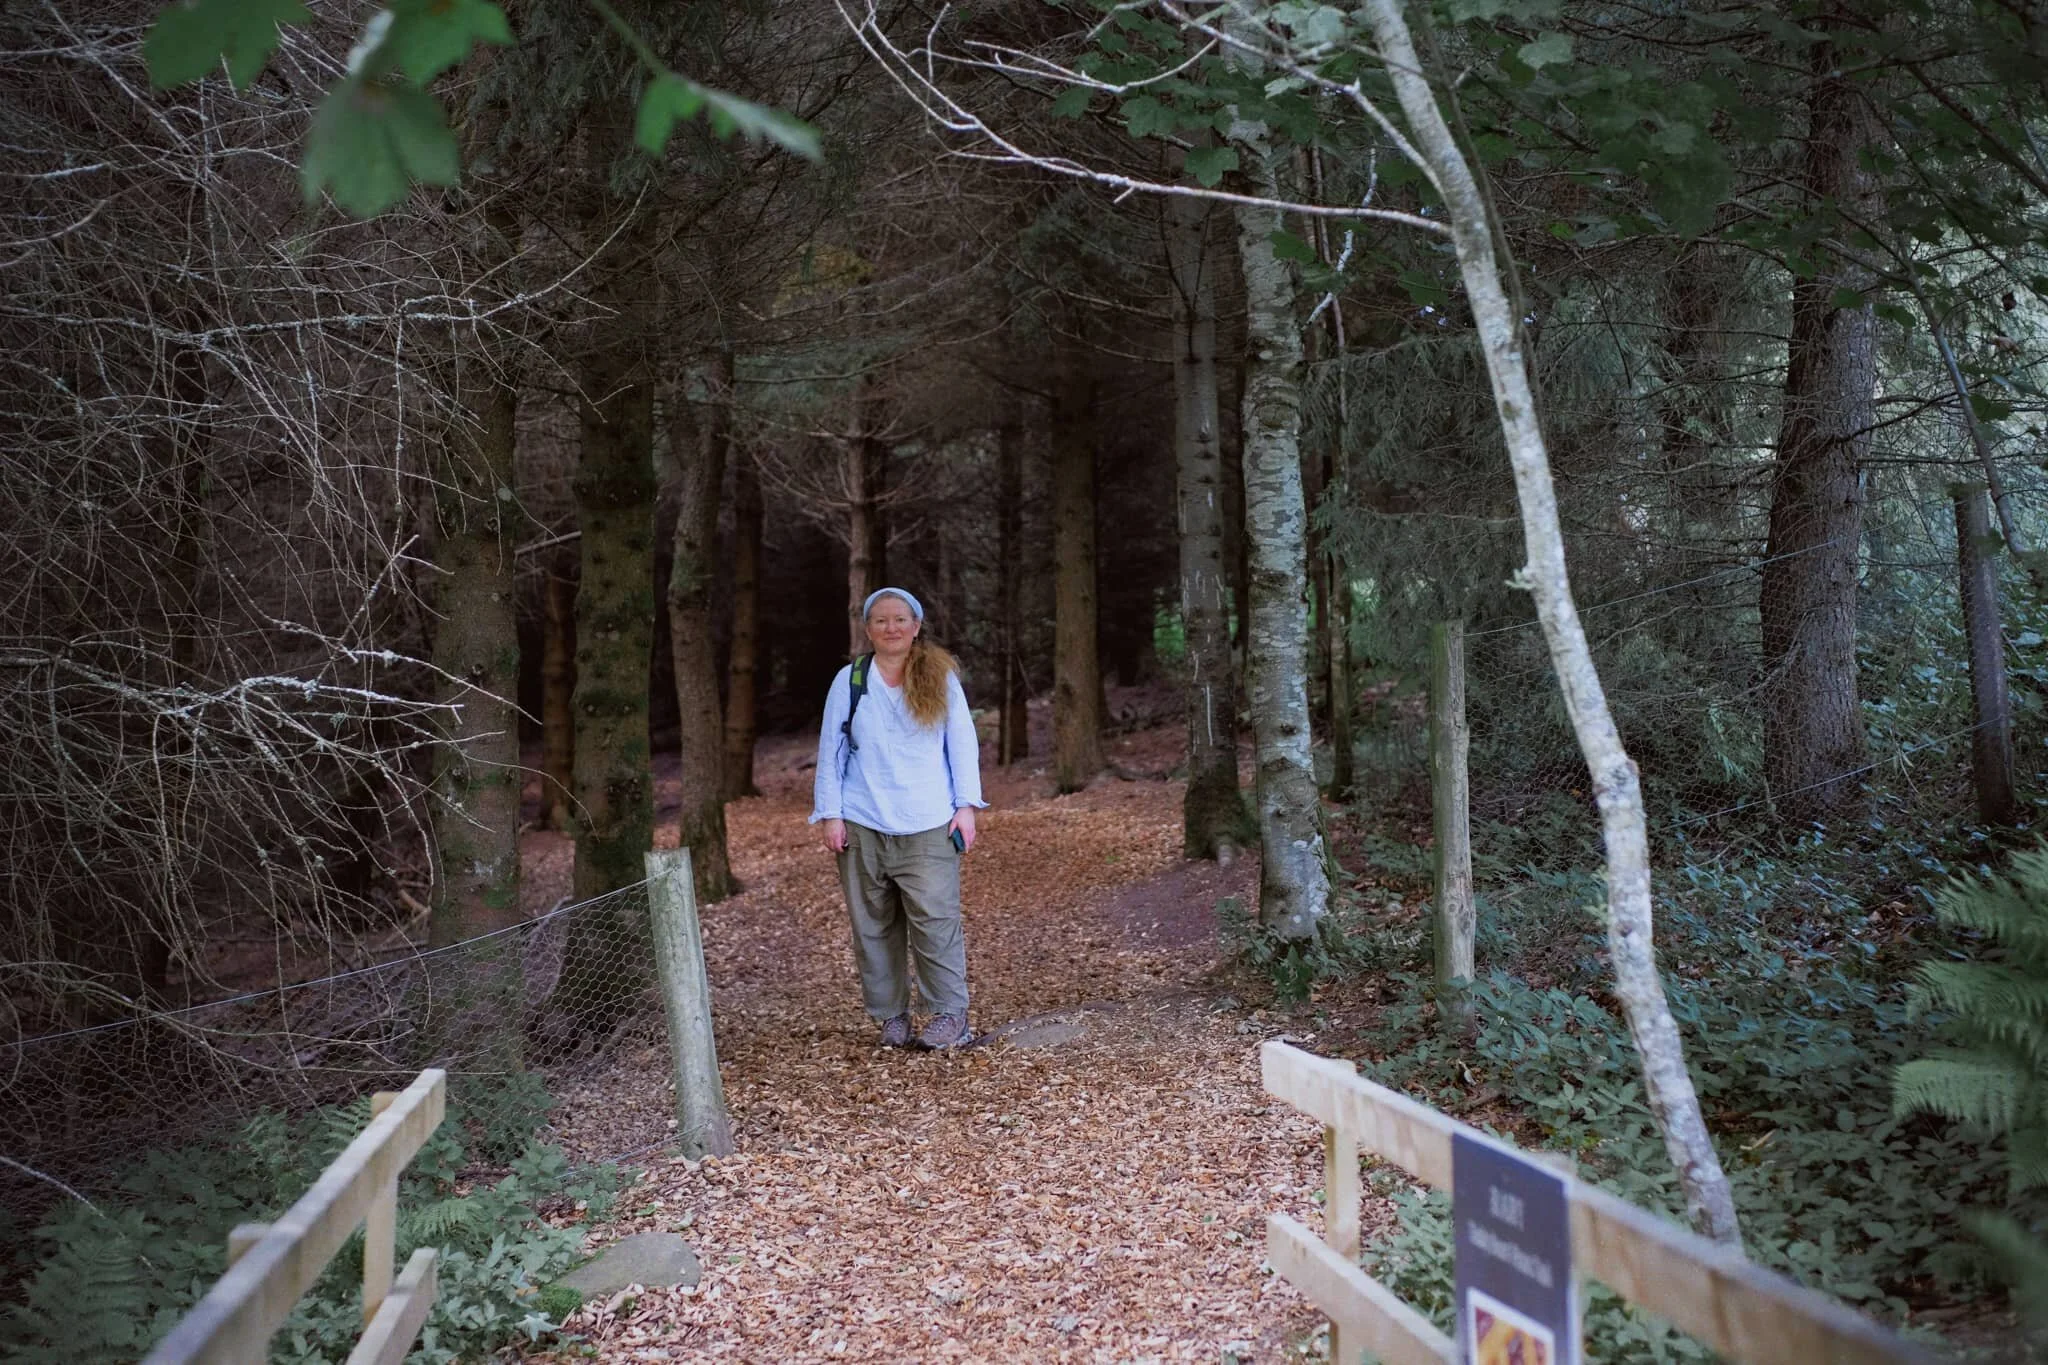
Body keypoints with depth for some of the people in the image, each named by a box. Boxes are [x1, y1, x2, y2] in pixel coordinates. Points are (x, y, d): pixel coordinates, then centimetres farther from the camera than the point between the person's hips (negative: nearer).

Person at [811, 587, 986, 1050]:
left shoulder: (941, 677, 5)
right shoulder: (849, 681, 6)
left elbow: (962, 743, 6)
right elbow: (830, 751, 8)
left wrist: (966, 807, 0)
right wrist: (831, 814, 2)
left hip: (928, 825, -1)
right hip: (862, 826, 2)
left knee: (935, 919, -7)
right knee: (873, 925, 5)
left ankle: (951, 1013, 3)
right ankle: (891, 1016, 16)